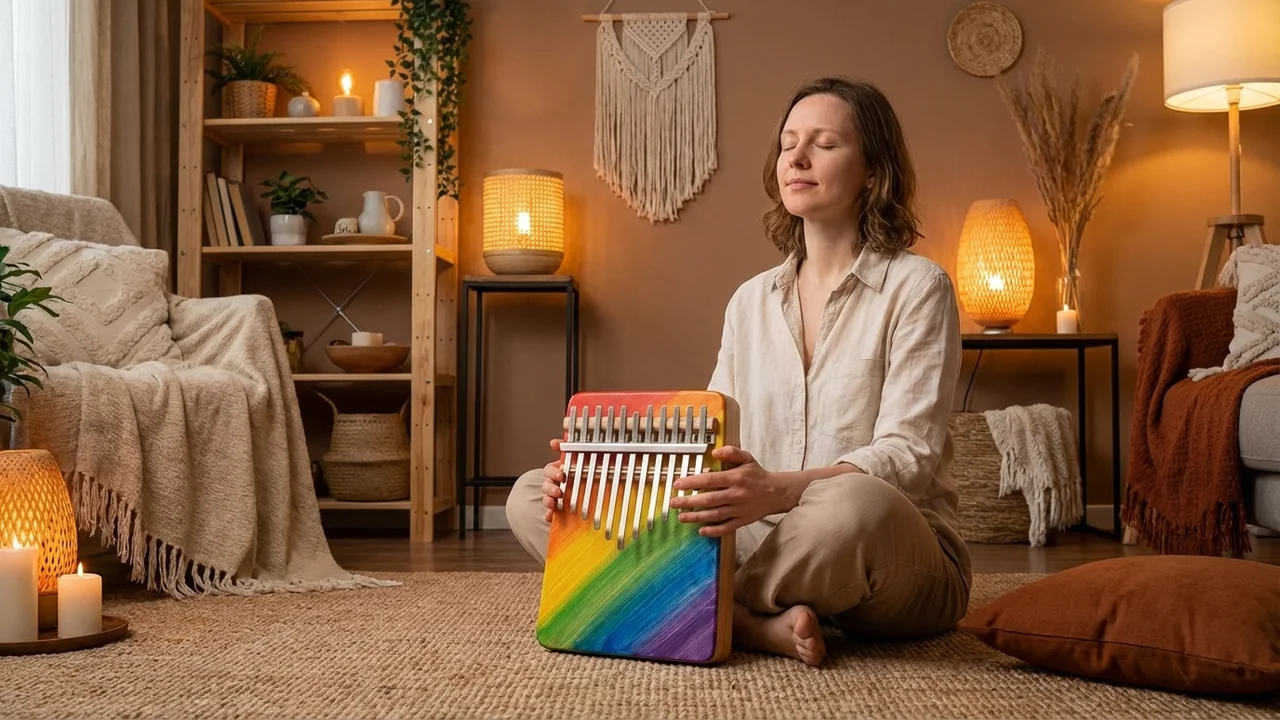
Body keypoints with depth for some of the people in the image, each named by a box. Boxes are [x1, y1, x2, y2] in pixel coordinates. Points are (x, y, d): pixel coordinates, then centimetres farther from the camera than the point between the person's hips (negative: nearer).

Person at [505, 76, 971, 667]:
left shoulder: (916, 286, -2)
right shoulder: (751, 301, 16)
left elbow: (909, 455, -14)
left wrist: (778, 490, -32)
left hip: (895, 557, -5)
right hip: (760, 545, 5)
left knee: (855, 506, -43)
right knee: (531, 496, -8)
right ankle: (759, 623, -23)